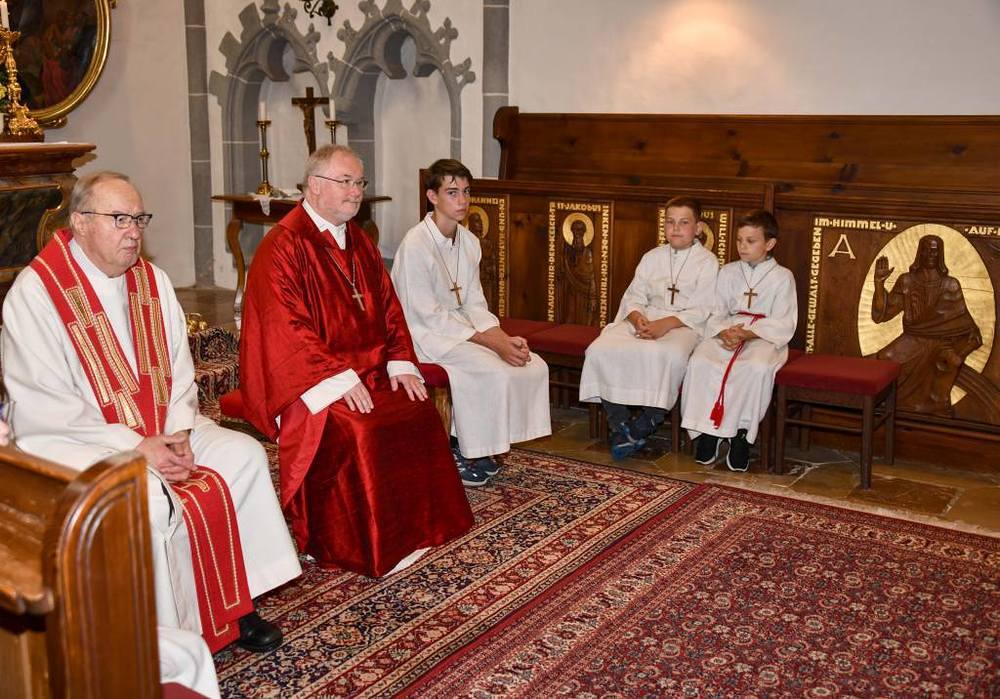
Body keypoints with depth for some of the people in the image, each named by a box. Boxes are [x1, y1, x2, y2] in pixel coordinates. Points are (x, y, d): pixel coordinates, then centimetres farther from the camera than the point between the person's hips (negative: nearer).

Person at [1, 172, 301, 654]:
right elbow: (44, 406, -18)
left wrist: (179, 432, -11)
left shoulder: (151, 281, 7)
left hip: (158, 430, 7)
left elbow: (178, 371, 8)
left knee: (245, 455, -8)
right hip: (70, 440, -7)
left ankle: (233, 605, 0)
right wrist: (136, 448, -22)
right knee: (148, 498, -31)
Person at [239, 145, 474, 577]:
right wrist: (339, 379, -24)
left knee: (420, 413, -12)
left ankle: (413, 530, 0)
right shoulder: (283, 245, -11)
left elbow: (387, 307, 14)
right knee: (358, 430, -29)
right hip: (306, 379, -7)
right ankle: (366, 550, -13)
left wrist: (400, 364, -2)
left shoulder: (358, 242, 14)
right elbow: (286, 327, -19)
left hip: (366, 371, 7)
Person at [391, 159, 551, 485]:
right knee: (494, 373, -27)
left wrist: (503, 337, -11)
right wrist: (492, 342, -22)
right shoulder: (415, 244, -18)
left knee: (534, 366, -8)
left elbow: (474, 303, 9)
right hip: (426, 336, -8)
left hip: (460, 329, 8)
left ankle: (478, 447, 3)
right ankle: (463, 454, -7)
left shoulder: (469, 241, 8)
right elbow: (428, 315, -20)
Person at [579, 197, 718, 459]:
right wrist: (638, 318, -11)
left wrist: (665, 325, -20)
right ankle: (620, 425, -19)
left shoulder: (707, 262, 4)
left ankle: (642, 427, -23)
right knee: (600, 349, -23)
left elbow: (701, 310, -6)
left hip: (684, 326, -4)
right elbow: (633, 297, 13)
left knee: (669, 355, -40)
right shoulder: (652, 257, 19)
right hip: (645, 320, 4)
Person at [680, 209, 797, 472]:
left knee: (758, 368, -38)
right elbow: (716, 314, 11)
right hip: (727, 335, 3)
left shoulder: (782, 277, 4)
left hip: (765, 338, -3)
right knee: (700, 361, -29)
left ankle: (742, 433, -21)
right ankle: (708, 429, -19)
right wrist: (724, 332, -13)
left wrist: (746, 334, -18)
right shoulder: (727, 272, 16)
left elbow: (783, 325, -4)